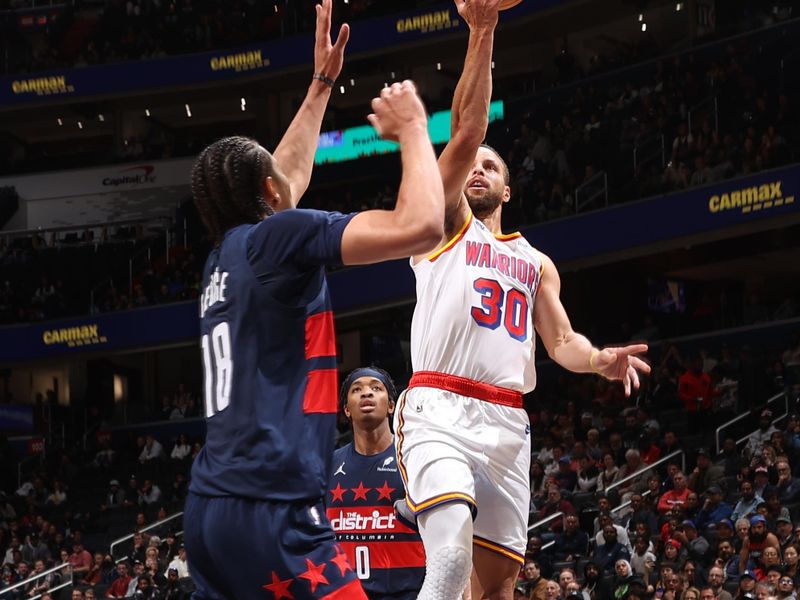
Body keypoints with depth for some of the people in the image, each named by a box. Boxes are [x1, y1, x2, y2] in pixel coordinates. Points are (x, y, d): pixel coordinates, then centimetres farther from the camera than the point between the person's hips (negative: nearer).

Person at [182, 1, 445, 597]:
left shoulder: (226, 257, 21)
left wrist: (321, 85, 49)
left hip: (212, 505, 9)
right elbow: (420, 226, -14)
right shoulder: (280, 236, -4)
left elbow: (287, 176, 42)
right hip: (271, 509, -9)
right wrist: (413, 129, 1)